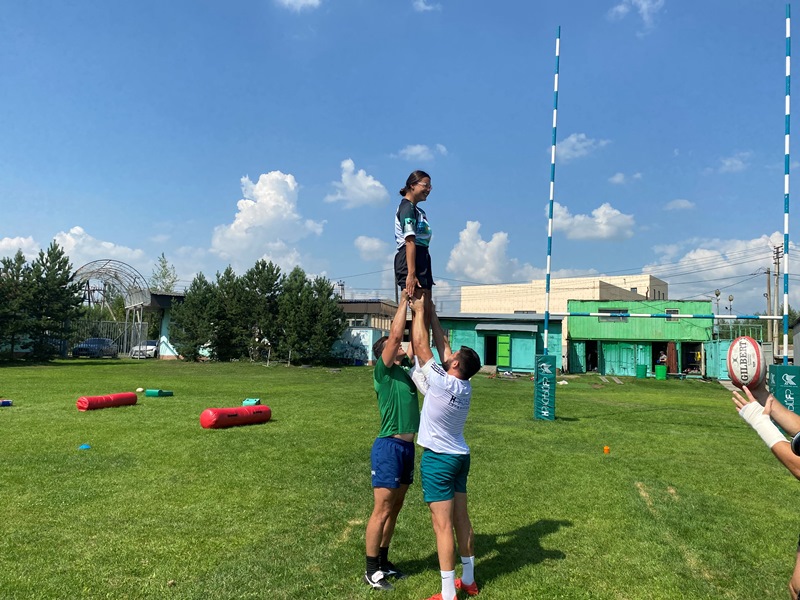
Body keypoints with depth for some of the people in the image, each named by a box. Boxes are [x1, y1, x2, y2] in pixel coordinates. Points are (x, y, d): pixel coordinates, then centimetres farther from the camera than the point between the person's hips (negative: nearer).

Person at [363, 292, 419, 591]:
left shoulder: (406, 372, 12)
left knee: (395, 508, 16)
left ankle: (383, 561, 30)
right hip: (389, 446, -8)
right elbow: (395, 334, -19)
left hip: (407, 446, 8)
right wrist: (404, 301, -14)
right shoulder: (383, 372, -10)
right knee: (382, 511, 1)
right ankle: (371, 570, 14)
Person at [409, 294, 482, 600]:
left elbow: (421, 345, -14)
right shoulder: (465, 386, 1)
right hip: (460, 456, 8)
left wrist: (419, 311, -2)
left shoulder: (441, 382, -20)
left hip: (438, 459, -8)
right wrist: (431, 313, 13)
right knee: (461, 518, 15)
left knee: (443, 525, -3)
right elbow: (442, 345, 9)